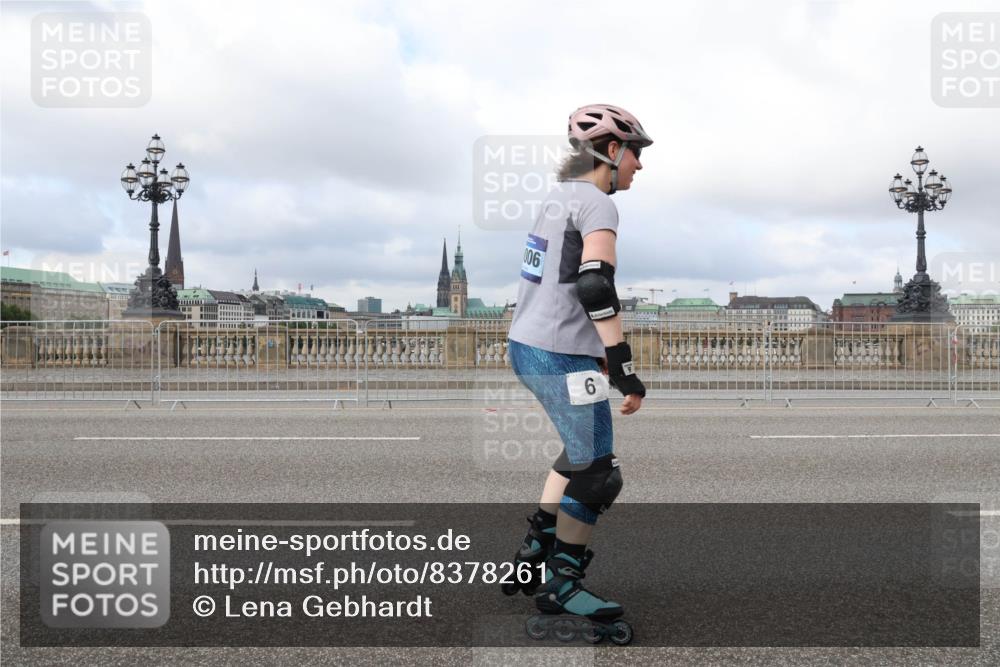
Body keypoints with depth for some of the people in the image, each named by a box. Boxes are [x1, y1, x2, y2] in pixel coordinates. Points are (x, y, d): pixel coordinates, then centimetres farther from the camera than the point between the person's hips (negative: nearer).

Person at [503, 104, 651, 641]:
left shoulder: (559, 196, 15)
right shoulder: (598, 204, -12)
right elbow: (595, 288, -24)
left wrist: (600, 353, 28)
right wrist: (624, 366, -22)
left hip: (526, 345, 9)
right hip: (562, 358, -9)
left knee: (581, 452, 23)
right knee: (596, 474, 3)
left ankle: (530, 558, 27)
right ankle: (559, 584, 14)